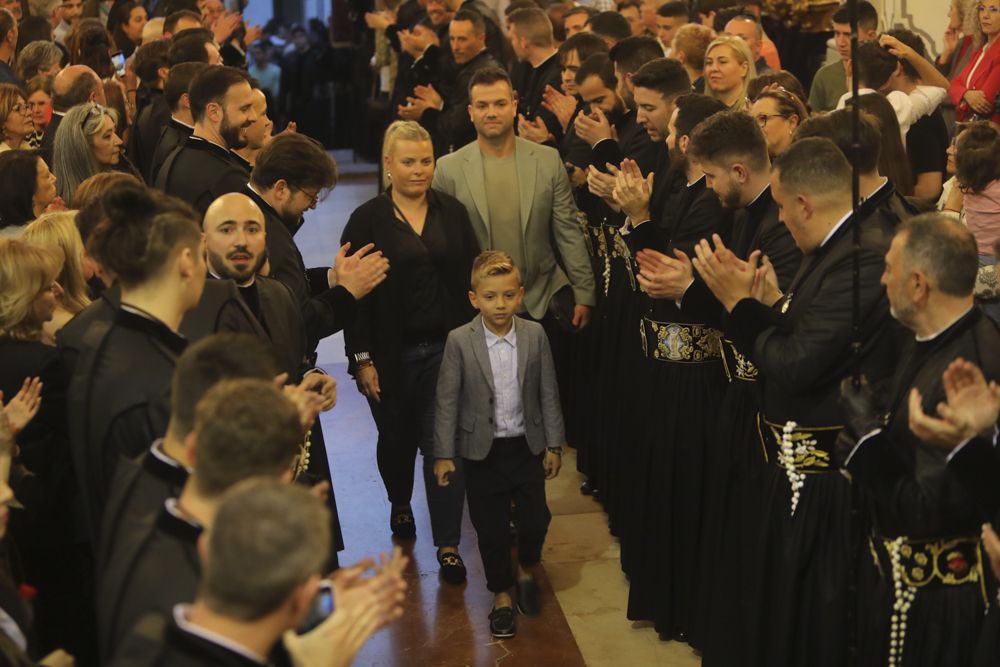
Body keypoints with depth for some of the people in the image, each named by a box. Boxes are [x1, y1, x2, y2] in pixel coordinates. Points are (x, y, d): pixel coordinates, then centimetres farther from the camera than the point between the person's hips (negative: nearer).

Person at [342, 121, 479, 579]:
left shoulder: (452, 212, 4)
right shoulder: (367, 220, -5)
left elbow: (472, 279, 6)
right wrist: (362, 359, -10)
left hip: (446, 349, 1)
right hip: (392, 355, -1)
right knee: (397, 439, 17)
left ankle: (448, 543, 6)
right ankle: (400, 505, 46)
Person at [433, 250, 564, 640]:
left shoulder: (535, 335, -6)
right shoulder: (459, 341, -11)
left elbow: (548, 394, 1)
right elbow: (446, 401, -6)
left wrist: (554, 445, 3)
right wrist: (443, 454, -6)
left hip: (526, 446, 1)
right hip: (481, 451, -1)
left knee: (535, 520, 4)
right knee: (490, 529, 8)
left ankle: (526, 570, 36)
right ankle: (502, 594, 27)